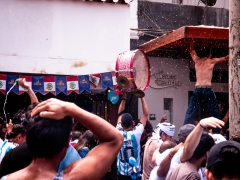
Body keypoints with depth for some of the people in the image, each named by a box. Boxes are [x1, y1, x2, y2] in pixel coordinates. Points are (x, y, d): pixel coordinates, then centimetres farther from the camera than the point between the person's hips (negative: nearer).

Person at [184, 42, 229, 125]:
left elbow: (191, 50, 31)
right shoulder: (212, 61, 6)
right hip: (208, 90, -3)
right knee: (214, 113, 4)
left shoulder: (197, 60, 14)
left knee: (191, 114, 4)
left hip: (197, 90, 3)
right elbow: (225, 58, 18)